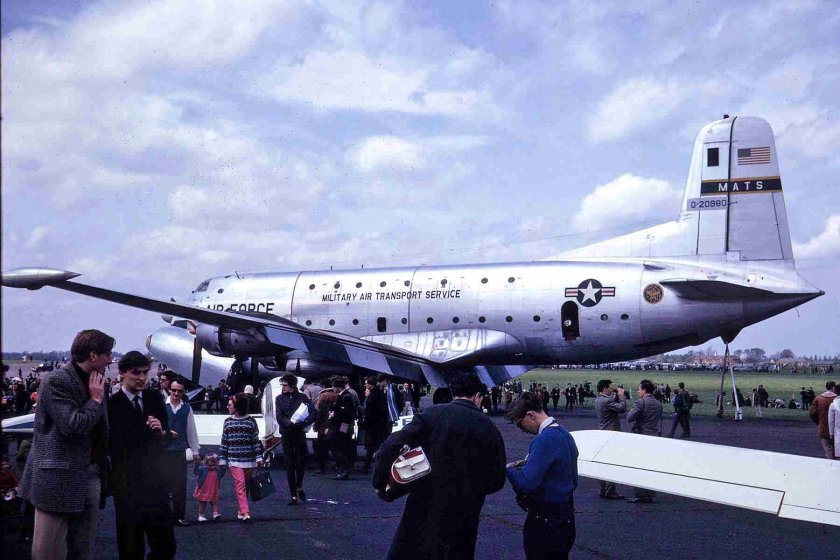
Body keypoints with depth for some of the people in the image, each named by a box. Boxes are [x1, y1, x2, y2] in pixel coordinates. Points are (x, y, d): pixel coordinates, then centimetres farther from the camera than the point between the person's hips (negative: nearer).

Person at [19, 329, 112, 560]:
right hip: (60, 478, -8)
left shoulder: (95, 382, 13)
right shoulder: (57, 380, -11)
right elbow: (72, 425, -22)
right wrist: (95, 400, -9)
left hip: (91, 476, 8)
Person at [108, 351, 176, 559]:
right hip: (127, 486, -4)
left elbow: (168, 439, 9)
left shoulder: (155, 398, 7)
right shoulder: (112, 404, -8)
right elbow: (113, 448, -6)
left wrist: (161, 432, -11)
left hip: (155, 482, 4)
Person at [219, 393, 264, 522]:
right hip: (234, 459, 0)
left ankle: (241, 510, 19)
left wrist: (259, 457, -2)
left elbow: (256, 440, 3)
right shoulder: (228, 422, 8)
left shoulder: (251, 421, 2)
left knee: (245, 486, 7)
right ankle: (245, 513, -18)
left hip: (249, 459, 0)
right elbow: (224, 442, 10)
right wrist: (222, 459, 8)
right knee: (240, 484, -12)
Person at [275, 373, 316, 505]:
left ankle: (299, 487, 26)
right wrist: (291, 423, -21)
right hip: (286, 435, 1)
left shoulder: (302, 397, 3)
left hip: (300, 433, 0)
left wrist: (304, 423, -21)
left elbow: (314, 413, -5)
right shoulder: (279, 399, 5)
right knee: (289, 465, 2)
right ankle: (293, 495, 8)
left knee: (301, 462, 0)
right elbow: (280, 418, -5)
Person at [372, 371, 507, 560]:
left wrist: (379, 482, -1)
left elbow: (391, 446, -14)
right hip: (464, 516, 2)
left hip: (425, 510, -2)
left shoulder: (433, 415, -5)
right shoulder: (490, 429, 2)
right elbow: (497, 480, 6)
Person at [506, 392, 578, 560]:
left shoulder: (545, 440, -21)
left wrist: (509, 469, -7)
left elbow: (527, 482, -27)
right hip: (565, 514, 9)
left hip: (545, 520, -9)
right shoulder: (565, 434, 10)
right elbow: (573, 481, 18)